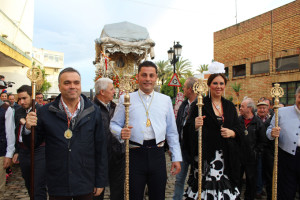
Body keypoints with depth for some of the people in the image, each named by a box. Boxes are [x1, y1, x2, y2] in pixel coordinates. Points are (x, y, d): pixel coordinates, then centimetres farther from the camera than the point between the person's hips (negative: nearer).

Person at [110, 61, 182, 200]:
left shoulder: (165, 100, 10)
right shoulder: (126, 99, 4)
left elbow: (172, 131, 11)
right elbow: (114, 124, 7)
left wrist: (176, 157, 8)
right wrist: (120, 133, -16)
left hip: (157, 154, 2)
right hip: (135, 155, -2)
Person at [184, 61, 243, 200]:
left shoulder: (230, 106, 11)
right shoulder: (199, 105, -2)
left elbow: (239, 130, 14)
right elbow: (188, 129, -3)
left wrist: (232, 133, -6)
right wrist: (195, 126, -23)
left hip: (226, 157, 4)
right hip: (205, 156, -3)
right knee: (205, 188, -4)